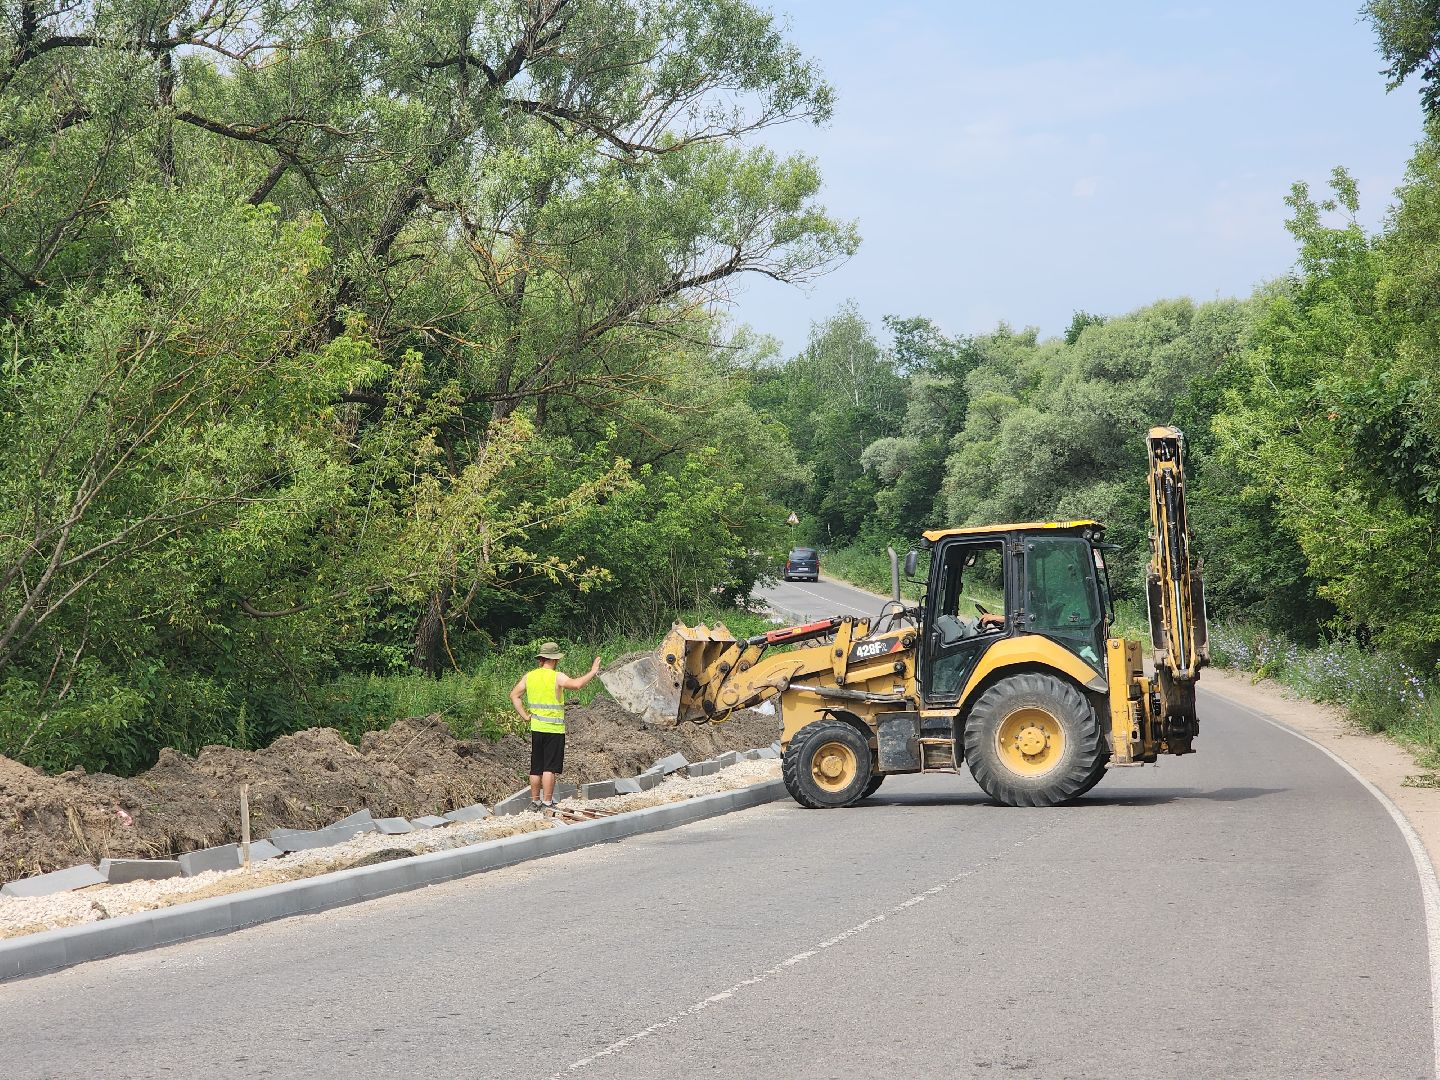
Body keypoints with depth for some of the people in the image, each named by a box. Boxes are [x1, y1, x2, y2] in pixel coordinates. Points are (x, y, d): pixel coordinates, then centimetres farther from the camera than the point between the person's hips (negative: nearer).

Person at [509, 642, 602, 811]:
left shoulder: (529, 676, 7)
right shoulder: (557, 677, -12)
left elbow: (514, 695, 9)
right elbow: (576, 684, -29)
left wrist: (524, 715, 8)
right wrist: (592, 672, -18)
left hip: (536, 728, 6)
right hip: (554, 729, -6)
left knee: (536, 768, 12)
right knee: (550, 768, -3)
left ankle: (535, 801, 17)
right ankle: (547, 802, -5)